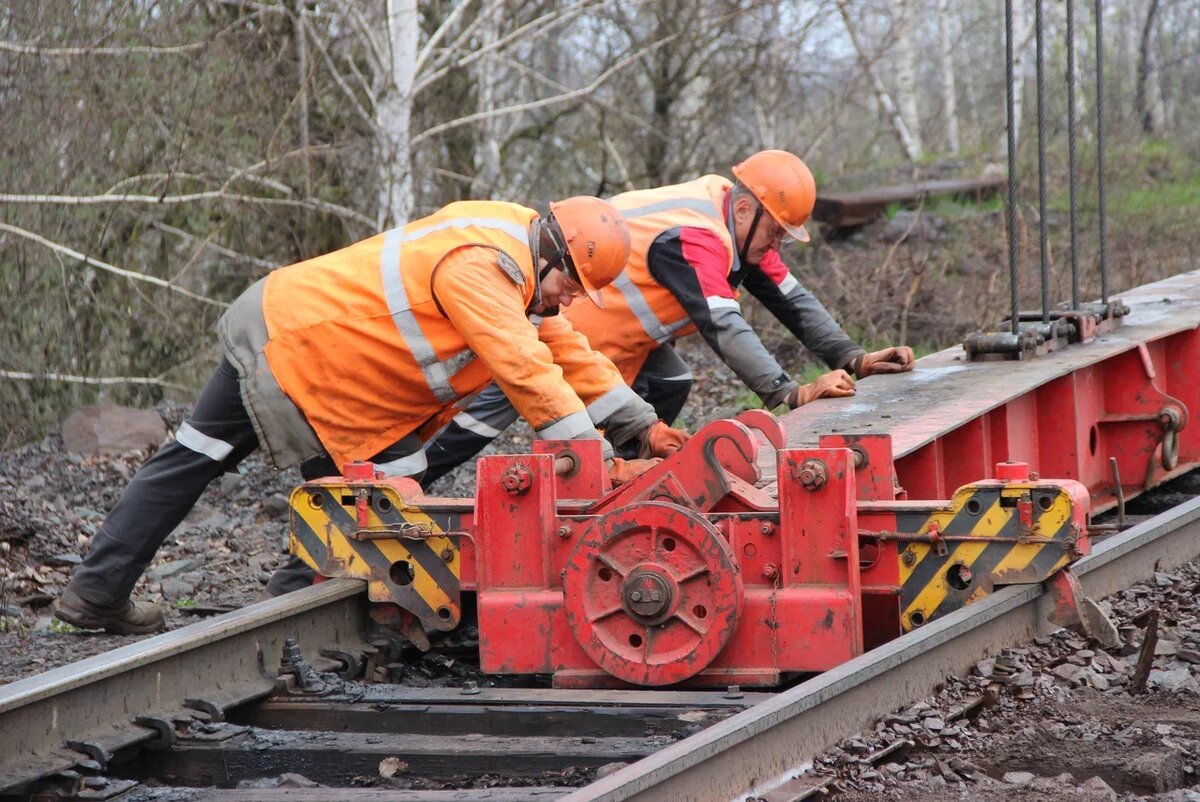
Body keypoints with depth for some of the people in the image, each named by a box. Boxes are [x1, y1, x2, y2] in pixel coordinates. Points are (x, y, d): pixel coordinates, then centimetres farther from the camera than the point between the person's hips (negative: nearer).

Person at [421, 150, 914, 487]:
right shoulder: (693, 237, -34)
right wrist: (789, 394, -47)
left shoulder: (740, 224, -2)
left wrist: (853, 359, -9)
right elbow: (723, 327, -42)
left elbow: (791, 299, 1)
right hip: (549, 318, -10)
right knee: (487, 412, -6)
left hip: (603, 323, 10)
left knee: (667, 388, 1)